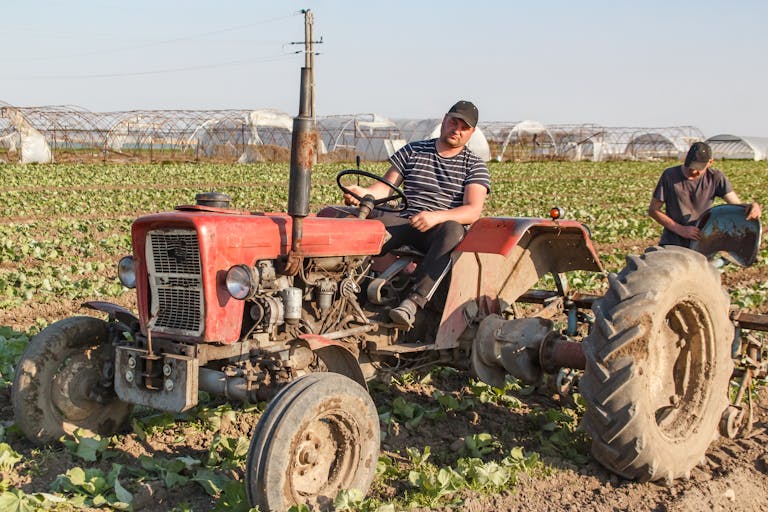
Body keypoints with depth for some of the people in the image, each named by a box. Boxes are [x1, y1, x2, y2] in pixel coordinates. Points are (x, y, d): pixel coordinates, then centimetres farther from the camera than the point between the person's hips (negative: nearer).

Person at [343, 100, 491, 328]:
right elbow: (386, 186, 12)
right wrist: (364, 192, -12)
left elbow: (473, 211, -7)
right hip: (405, 223, 2)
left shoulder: (474, 166, 8)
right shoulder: (413, 152, 17)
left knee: (453, 230, -39)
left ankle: (413, 301, -45)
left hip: (441, 228, -2)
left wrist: (436, 217, -25)